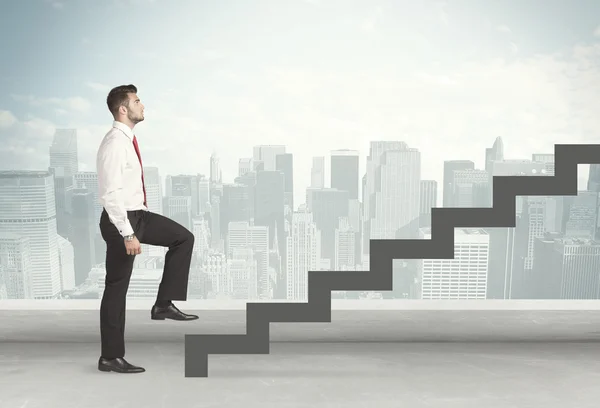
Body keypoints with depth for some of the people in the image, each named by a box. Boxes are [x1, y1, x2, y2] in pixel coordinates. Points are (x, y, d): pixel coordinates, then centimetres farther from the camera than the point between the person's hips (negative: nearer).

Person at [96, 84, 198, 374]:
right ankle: (111, 357, 14)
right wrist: (128, 235, -27)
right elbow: (110, 194, -27)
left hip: (138, 214, 9)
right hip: (121, 219, -9)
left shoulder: (128, 139, 8)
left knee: (183, 238, 9)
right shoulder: (114, 144, -22)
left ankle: (163, 304, 11)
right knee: (117, 287, 0)